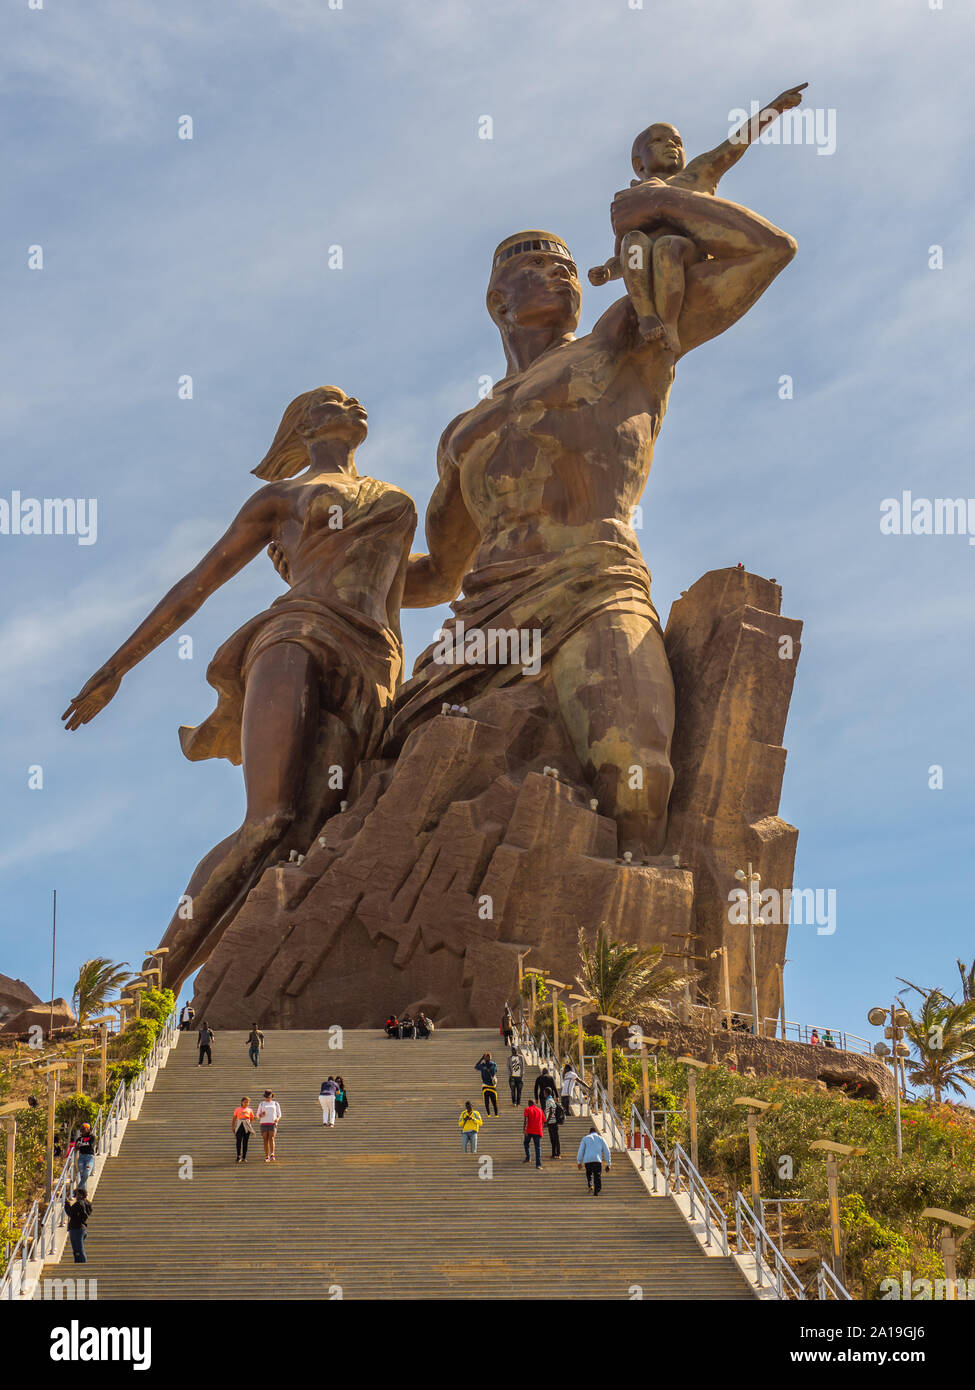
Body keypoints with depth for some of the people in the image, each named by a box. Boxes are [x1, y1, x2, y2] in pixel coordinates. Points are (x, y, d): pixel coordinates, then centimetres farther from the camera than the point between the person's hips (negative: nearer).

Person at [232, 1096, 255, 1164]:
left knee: (245, 1142, 1)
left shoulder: (250, 1110, 14)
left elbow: (252, 1119, 16)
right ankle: (238, 1156, -1)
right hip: (239, 1125, -1)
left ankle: (244, 1157, 6)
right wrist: (232, 1126, -1)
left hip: (247, 1126, 1)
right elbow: (234, 1118, 9)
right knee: (239, 1141, -8)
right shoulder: (238, 1109, 9)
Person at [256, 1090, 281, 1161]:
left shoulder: (275, 1104, 8)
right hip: (264, 1124, 2)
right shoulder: (262, 1104, 10)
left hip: (272, 1124, -2)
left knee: (271, 1139, -19)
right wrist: (262, 1114, -17)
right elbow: (258, 1115, 8)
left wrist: (277, 1119, -14)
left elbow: (279, 1114, 10)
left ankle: (272, 1156, -31)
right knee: (265, 1140, 1)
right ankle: (267, 1157, 11)